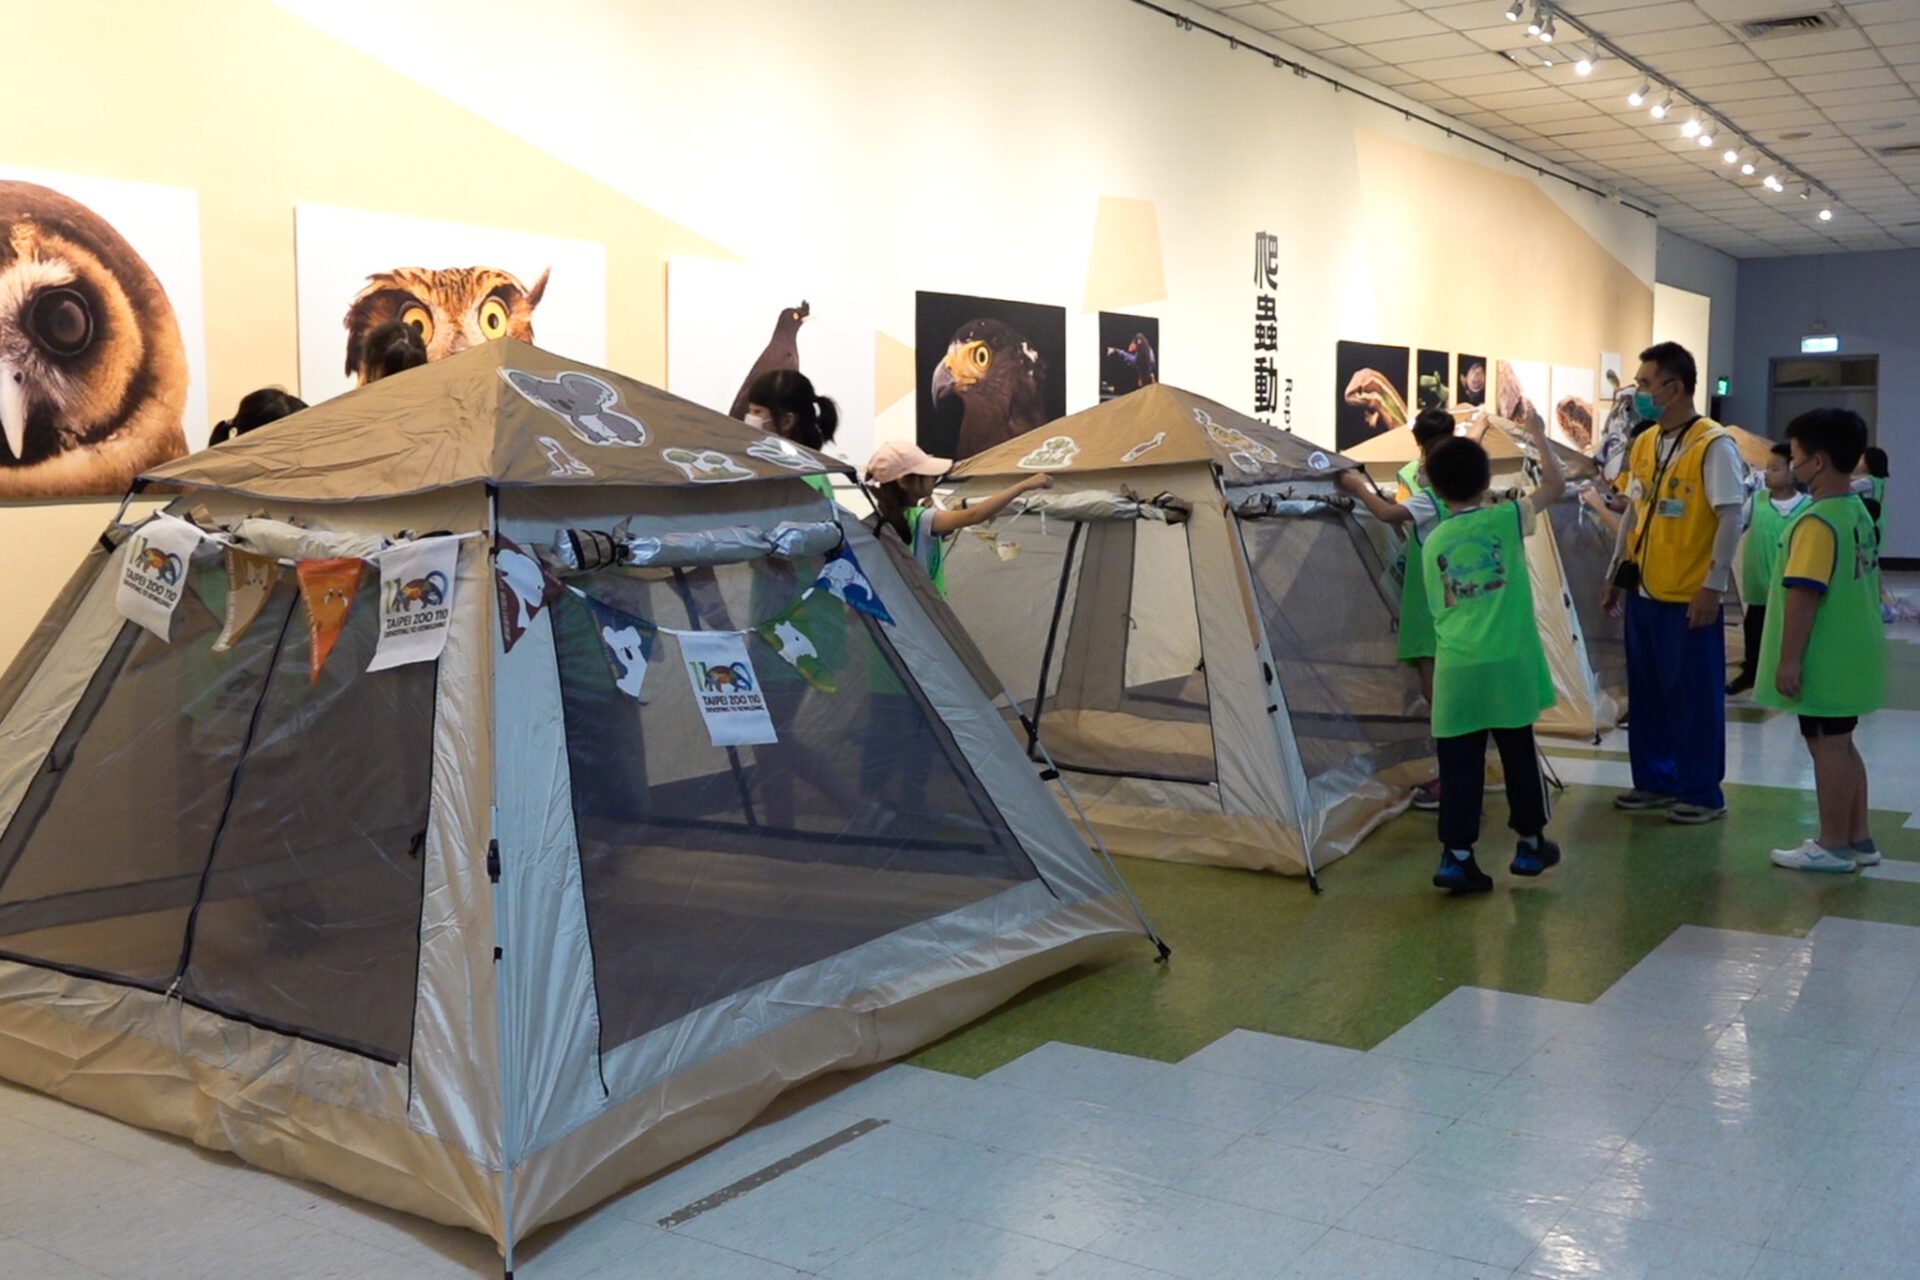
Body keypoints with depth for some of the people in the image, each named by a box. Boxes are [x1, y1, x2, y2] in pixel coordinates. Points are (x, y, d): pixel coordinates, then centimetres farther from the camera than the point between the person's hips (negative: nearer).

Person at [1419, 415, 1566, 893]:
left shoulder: (1434, 541, 7)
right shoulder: (1506, 518, -1)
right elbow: (1556, 484, 10)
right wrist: (1539, 436, 22)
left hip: (1456, 669, 1)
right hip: (1507, 664, -1)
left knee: (1459, 764, 3)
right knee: (1519, 755, 14)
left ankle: (1456, 856, -2)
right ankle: (1530, 844, 26)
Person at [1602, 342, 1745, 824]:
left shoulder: (1714, 445, -12)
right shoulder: (1643, 443, 9)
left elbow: (1731, 518, -15)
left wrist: (1713, 586, -18)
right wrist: (1616, 573, 15)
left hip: (1690, 597, -7)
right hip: (1644, 593, 7)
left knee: (1694, 696, 2)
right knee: (1646, 692, 13)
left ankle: (1702, 793, 12)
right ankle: (1655, 781, 25)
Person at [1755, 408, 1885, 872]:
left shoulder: (1817, 521, -20)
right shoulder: (1858, 512, 10)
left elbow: (1804, 593, -24)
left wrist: (1789, 659, -21)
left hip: (1823, 661, -9)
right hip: (1850, 655, 10)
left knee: (1827, 747, 0)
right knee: (1841, 745, 17)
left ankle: (1832, 846, 8)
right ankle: (1858, 839, 25)